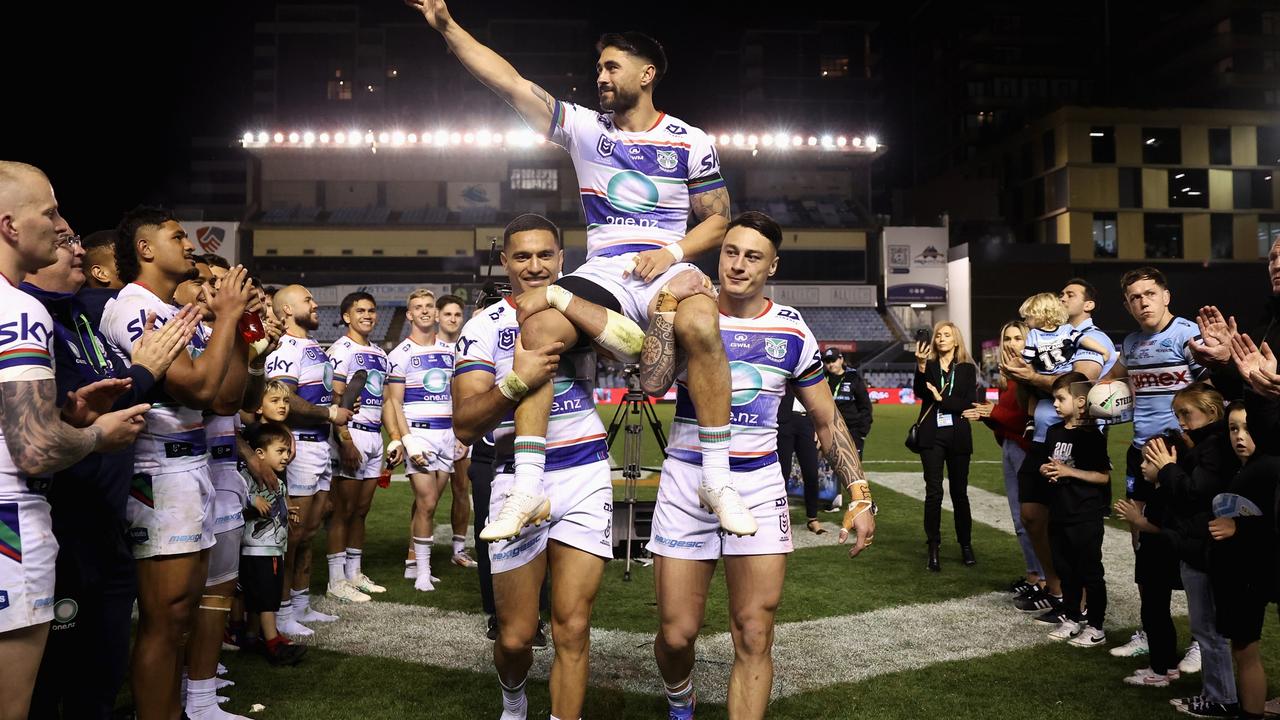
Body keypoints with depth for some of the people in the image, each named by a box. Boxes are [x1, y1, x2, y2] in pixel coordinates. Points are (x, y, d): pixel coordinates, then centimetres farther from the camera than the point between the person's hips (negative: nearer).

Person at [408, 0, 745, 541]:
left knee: (700, 325, -37)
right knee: (538, 324, -29)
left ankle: (717, 479, -25)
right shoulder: (585, 127, 11)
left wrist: (673, 252, -9)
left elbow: (717, 218, 10)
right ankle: (528, 487, -26)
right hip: (603, 271, 2)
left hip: (668, 268, -2)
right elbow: (510, 83, 6)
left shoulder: (690, 141, 7)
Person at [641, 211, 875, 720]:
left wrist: (860, 496, 0)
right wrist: (668, 304, -17)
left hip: (758, 486, 1)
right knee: (677, 634, 6)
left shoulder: (792, 331, 3)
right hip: (686, 483, 0)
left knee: (754, 637, -1)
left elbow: (828, 421, 8)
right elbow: (652, 382, -20)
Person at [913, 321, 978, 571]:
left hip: (958, 436, 1)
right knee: (933, 492, -4)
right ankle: (933, 549, 1)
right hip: (932, 436, 0)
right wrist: (921, 365, -25)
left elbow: (970, 402, -4)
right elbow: (920, 393, -12)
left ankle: (966, 545, 19)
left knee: (959, 492, 7)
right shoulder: (928, 365, 6)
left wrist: (942, 400, -11)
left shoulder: (967, 369, 7)